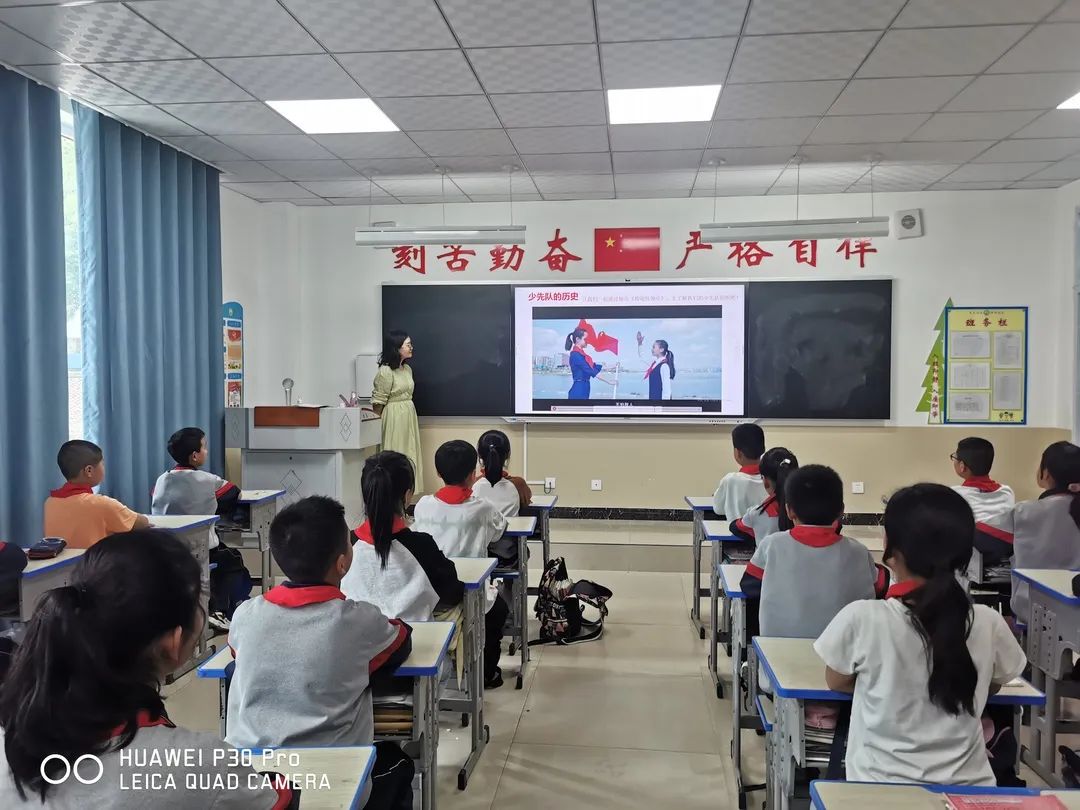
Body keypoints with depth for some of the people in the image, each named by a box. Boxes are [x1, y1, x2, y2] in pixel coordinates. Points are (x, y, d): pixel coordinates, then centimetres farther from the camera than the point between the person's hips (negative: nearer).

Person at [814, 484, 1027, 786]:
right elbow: (990, 687, 7)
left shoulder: (862, 618, -21)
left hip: (881, 785, -2)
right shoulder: (988, 623, -13)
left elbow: (837, 682, -1)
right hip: (966, 784, 2)